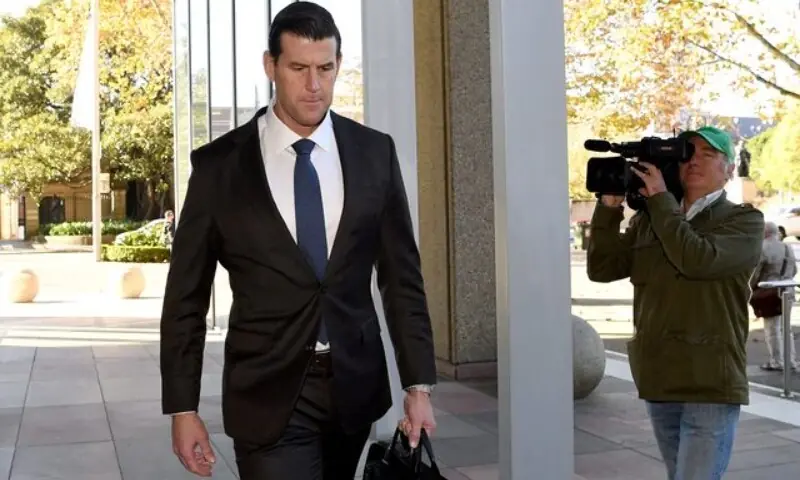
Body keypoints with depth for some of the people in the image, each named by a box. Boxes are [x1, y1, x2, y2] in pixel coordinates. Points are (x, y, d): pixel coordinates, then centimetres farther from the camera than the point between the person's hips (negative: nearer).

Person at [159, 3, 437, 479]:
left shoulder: (375, 153, 1)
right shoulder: (219, 164, -5)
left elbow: (402, 274, 3)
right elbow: (186, 295, -1)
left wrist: (419, 385, -1)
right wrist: (183, 408, -3)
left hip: (355, 385, 3)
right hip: (268, 394, -3)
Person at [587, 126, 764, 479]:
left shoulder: (744, 221, -3)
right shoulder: (648, 221, 9)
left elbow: (696, 260, -22)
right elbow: (602, 268, 3)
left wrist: (660, 198, -14)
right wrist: (609, 206, -6)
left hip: (711, 386, -5)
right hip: (658, 383, 5)